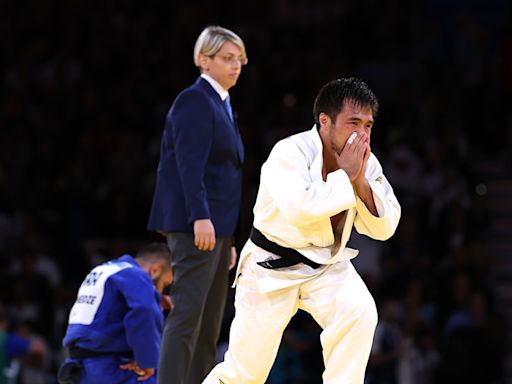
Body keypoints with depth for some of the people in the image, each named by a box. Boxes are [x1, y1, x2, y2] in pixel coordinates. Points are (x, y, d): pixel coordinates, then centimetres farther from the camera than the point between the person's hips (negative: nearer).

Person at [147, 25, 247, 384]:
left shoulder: (222, 105, 21)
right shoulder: (195, 100, -7)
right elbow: (189, 164, -17)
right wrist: (200, 217, -26)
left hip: (217, 226, 10)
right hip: (197, 225, -10)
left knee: (210, 324, 7)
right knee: (187, 314, -13)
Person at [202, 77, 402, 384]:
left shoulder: (364, 162, -5)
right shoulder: (290, 152, -22)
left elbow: (384, 228, -6)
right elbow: (300, 209, -39)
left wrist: (362, 182, -21)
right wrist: (344, 176, -29)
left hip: (327, 264, 4)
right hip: (272, 267, -4)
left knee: (360, 312, -28)